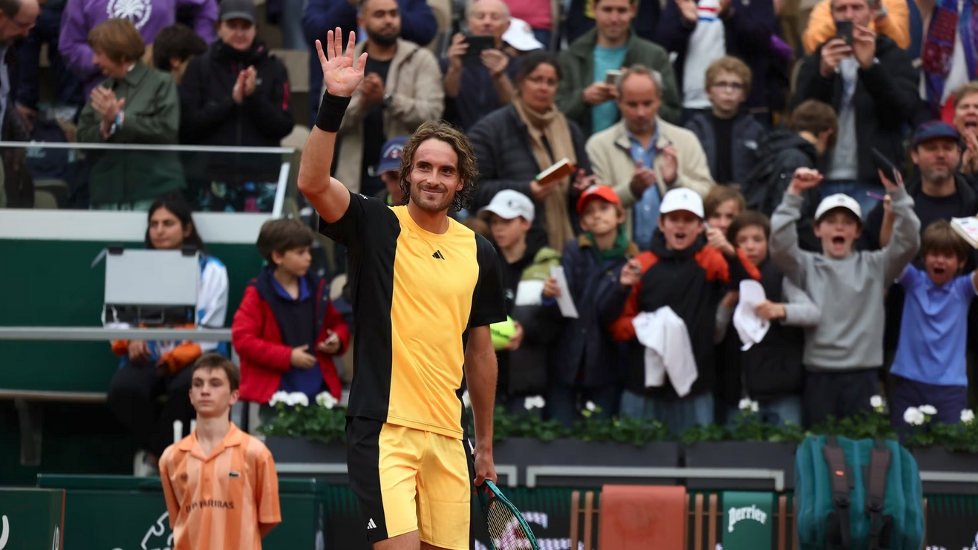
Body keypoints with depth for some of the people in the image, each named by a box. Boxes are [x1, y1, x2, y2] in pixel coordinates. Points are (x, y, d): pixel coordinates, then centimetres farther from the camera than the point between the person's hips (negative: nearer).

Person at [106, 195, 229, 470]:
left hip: (192, 358, -2)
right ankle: (163, 456, -9)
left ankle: (155, 454, -14)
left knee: (187, 385, -37)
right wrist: (130, 341, -12)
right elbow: (117, 316, 11)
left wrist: (177, 358, -18)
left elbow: (210, 333, -2)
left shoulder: (211, 271, 7)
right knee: (123, 388, -31)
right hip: (147, 357, 2)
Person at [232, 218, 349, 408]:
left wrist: (338, 340, 0)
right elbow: (242, 339, -11)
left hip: (317, 386, 4)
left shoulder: (317, 289, 12)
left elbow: (337, 324, 27)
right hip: (276, 390, -4)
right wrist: (288, 357, -15)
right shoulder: (258, 294, -3)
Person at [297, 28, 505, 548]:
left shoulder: (479, 252, 10)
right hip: (383, 429, -5)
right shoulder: (377, 226, 0)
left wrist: (485, 444, 19)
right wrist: (334, 101, -28)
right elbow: (313, 182, -19)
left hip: (447, 437, 5)